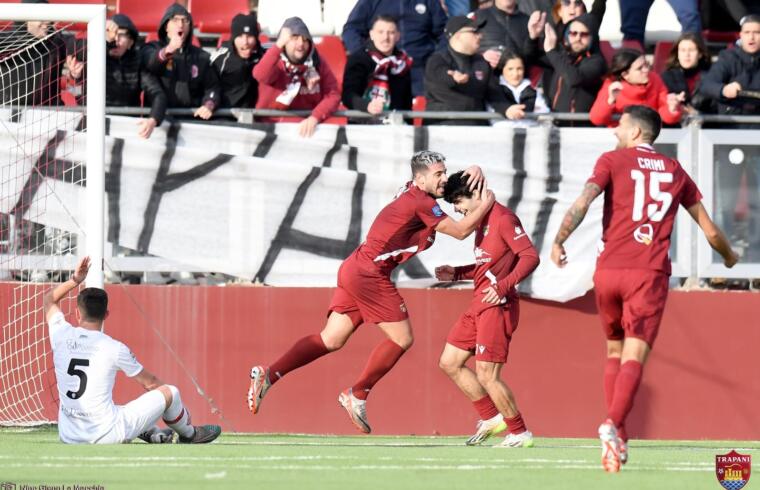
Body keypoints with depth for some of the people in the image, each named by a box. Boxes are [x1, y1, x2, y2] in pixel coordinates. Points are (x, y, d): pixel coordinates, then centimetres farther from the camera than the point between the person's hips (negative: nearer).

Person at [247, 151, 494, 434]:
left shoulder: (412, 193, 14)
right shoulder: (422, 203, -13)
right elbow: (460, 232, -11)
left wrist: (474, 172, 13)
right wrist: (486, 205, -1)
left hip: (354, 271, 10)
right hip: (370, 275, -10)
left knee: (331, 340, 6)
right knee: (402, 338, -2)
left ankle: (268, 374, -2)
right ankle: (357, 395, 5)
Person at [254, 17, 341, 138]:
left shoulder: (318, 64, 3)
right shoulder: (274, 62, -5)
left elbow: (333, 95, -4)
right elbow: (260, 75, -27)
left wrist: (314, 118, -20)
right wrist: (279, 45, -30)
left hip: (306, 126, 2)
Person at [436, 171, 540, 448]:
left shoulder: (503, 218, -14)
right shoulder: (483, 221, 16)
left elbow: (530, 257, -21)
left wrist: (503, 285, -31)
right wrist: (457, 273, 13)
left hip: (498, 306, -10)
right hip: (479, 305, 10)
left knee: (487, 375, -11)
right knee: (449, 362, 12)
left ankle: (520, 433, 1)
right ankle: (491, 419, 18)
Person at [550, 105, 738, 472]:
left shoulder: (613, 161, 6)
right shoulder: (675, 172, 15)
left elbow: (584, 201, -12)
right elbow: (710, 231, 19)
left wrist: (558, 241, -9)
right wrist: (729, 256, 37)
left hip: (608, 270, 0)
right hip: (650, 273, 0)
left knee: (614, 352, 17)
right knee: (633, 358, -9)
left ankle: (617, 435, 11)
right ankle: (613, 425, -32)